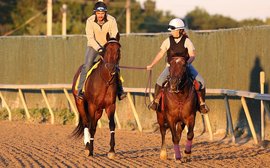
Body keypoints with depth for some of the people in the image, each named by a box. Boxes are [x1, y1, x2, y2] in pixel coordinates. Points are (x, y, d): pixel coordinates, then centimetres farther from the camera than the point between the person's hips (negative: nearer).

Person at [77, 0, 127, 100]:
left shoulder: (112, 20, -17)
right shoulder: (90, 21, -19)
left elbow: (114, 36, -15)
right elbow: (90, 38, -22)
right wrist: (99, 49, -35)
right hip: (93, 46, -1)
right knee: (87, 66, -18)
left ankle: (120, 91, -1)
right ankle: (80, 90, -12)